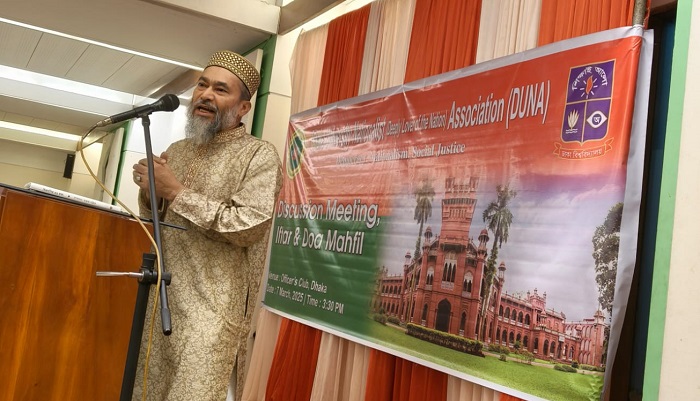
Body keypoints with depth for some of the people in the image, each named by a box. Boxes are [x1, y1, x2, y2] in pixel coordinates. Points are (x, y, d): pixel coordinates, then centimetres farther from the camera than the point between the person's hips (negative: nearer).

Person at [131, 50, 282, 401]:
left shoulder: (259, 155, -6)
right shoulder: (176, 151, 14)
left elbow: (248, 226, -18)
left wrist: (175, 192, -16)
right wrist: (148, 193, -3)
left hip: (212, 308, -6)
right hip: (161, 298, 6)